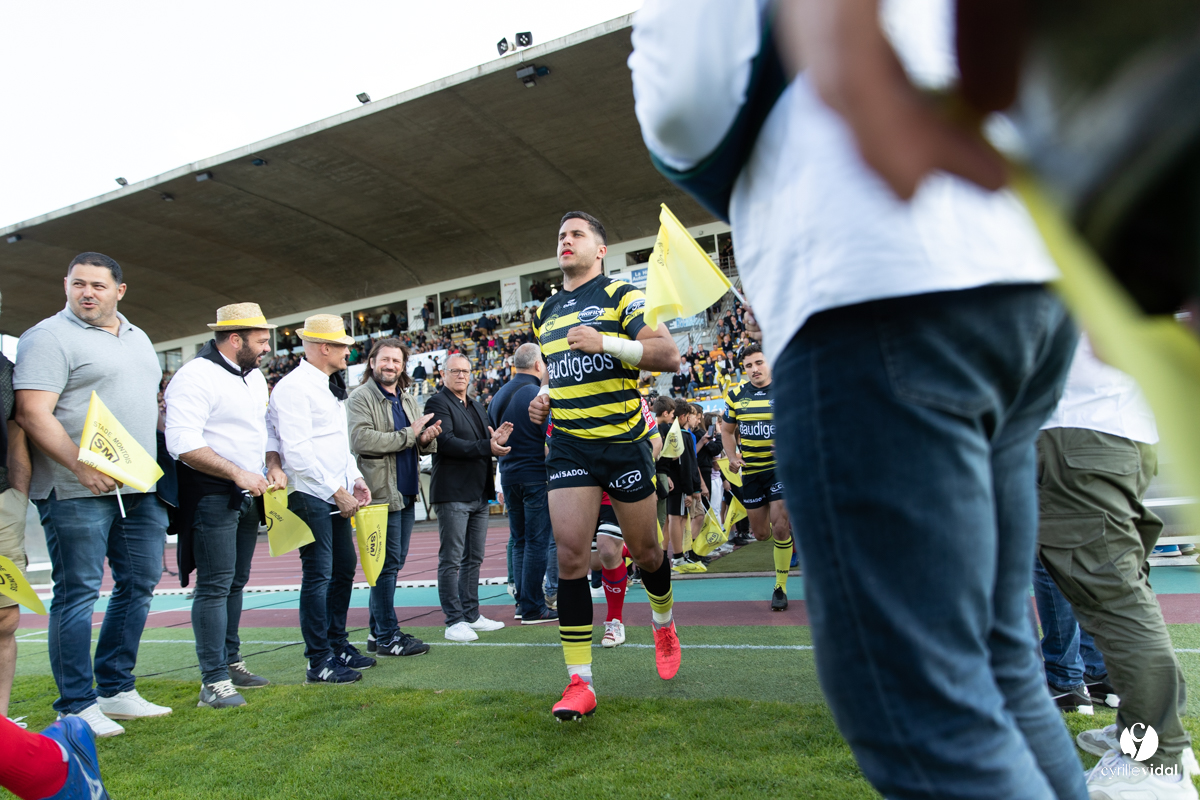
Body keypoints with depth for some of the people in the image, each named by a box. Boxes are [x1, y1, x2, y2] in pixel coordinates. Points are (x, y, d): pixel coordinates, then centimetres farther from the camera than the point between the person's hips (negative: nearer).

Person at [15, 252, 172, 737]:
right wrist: (82, 467, -24)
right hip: (78, 491, -7)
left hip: (141, 488, 7)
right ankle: (76, 707, 11)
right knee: (78, 593, 0)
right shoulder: (48, 337, -6)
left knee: (138, 585, 11)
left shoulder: (137, 338, 17)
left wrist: (156, 465, 13)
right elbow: (33, 414, -15)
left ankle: (116, 690, 24)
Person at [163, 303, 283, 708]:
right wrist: (238, 473, -23)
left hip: (247, 496, 9)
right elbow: (182, 445, -22)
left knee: (236, 583, 15)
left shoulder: (255, 377, 14)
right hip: (211, 496, -8)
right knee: (214, 586, -5)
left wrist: (273, 465, 6)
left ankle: (230, 662, 27)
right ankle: (214, 681, 2)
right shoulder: (195, 377, -14)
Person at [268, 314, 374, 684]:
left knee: (344, 568, 15)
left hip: (337, 495, 10)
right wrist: (337, 492, -17)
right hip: (310, 496, -10)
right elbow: (297, 452, -19)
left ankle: (338, 645, 28)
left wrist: (355, 479, 11)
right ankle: (319, 661, 5)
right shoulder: (294, 387, -13)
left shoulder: (329, 387, 18)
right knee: (318, 575, -5)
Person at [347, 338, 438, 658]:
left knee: (395, 562, 12)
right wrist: (409, 434, -18)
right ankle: (387, 637, 5)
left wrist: (427, 439, -1)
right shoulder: (361, 398, -6)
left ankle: (378, 632, 23)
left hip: (406, 493, 8)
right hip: (382, 493, -8)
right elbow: (361, 439, -21)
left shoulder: (406, 399, 18)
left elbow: (420, 445, 23)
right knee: (387, 564, -4)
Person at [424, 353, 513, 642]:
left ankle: (471, 615, 22)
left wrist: (497, 440, -2)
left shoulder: (478, 407, 20)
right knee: (451, 560, -2)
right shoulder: (438, 403, -6)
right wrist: (487, 446, -25)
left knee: (473, 559, 13)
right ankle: (454, 621, 4)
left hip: (478, 493, 8)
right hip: (452, 493, -8)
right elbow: (447, 442, -19)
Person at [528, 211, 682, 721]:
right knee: (569, 556, -8)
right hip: (568, 446, 4)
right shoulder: (545, 313, 17)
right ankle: (579, 684, 0)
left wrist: (606, 342, -23)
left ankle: (663, 624, 41)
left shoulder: (622, 296, -2)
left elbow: (669, 355, -13)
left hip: (623, 443, -3)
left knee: (645, 552, 9)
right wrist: (543, 396, 10)